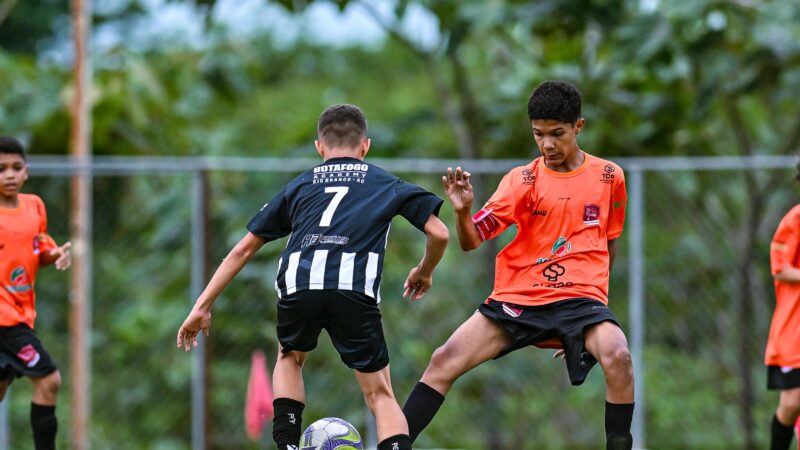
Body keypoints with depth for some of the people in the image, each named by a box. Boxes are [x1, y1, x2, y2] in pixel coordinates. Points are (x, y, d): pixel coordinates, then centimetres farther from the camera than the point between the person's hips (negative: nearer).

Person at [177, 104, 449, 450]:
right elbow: (439, 234, 20)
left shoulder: (300, 185, 29)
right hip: (355, 290, -2)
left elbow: (243, 249, 29)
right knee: (380, 395, 12)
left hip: (297, 286, 2)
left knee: (289, 358, 34)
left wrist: (203, 305, 33)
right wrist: (424, 273, 41)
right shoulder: (385, 184, 26)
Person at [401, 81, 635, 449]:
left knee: (617, 356, -31)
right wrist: (462, 210, -27)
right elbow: (471, 241, -5)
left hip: (580, 298, -1)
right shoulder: (522, 180, 1)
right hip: (518, 297, 1)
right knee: (445, 361, -11)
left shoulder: (609, 177, 4)